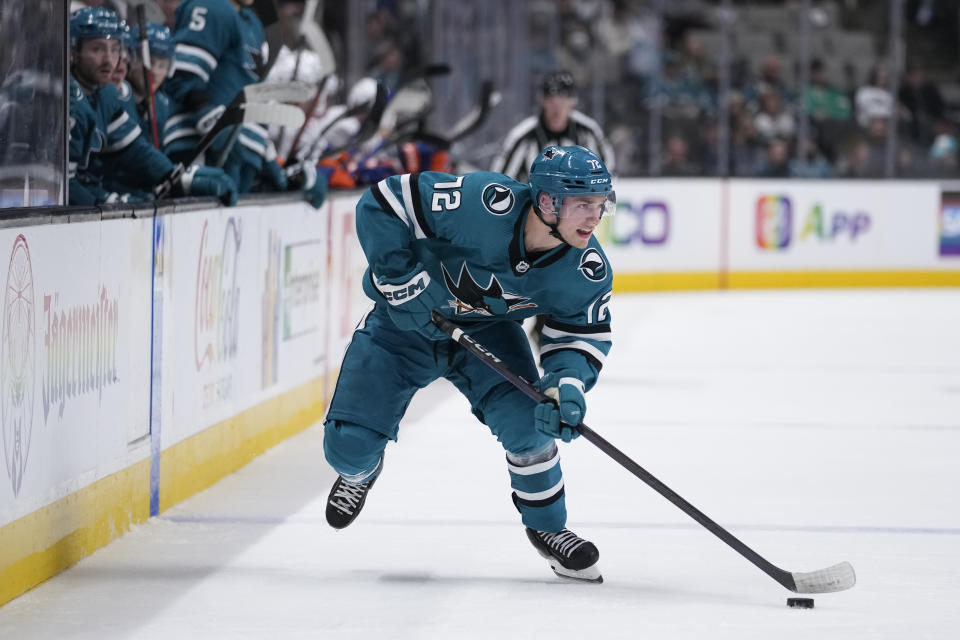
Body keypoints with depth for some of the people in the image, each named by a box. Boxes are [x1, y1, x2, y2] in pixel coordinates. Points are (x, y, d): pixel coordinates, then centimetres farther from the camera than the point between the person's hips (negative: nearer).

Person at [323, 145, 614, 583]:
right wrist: (403, 279, -29)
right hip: (406, 322, -2)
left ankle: (548, 526, 6)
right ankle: (360, 470, 36)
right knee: (348, 445, -5)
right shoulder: (484, 203, -37)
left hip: (488, 333, 2)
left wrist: (567, 383, -29)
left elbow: (583, 334, -9)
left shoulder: (586, 270, -22)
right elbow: (382, 204, -30)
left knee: (526, 421, -21)